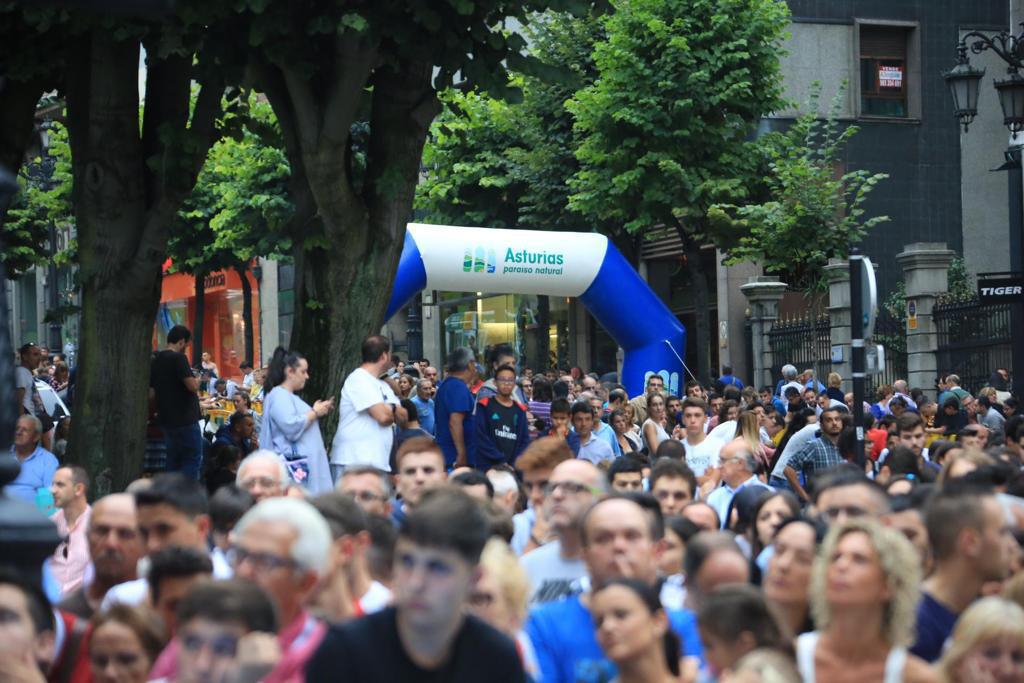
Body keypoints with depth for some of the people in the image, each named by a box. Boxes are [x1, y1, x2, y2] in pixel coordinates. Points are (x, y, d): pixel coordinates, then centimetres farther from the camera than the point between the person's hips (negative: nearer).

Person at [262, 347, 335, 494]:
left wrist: (319, 412, 19)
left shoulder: (291, 397, 23)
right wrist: (315, 412, -10)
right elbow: (292, 428, -22)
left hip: (304, 464, 10)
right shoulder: (278, 396, -10)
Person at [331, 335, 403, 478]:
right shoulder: (359, 379, -9)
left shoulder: (383, 385, 20)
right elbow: (382, 416, -16)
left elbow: (403, 417, 16)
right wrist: (394, 410, 6)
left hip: (378, 462, 9)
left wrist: (389, 410, -5)